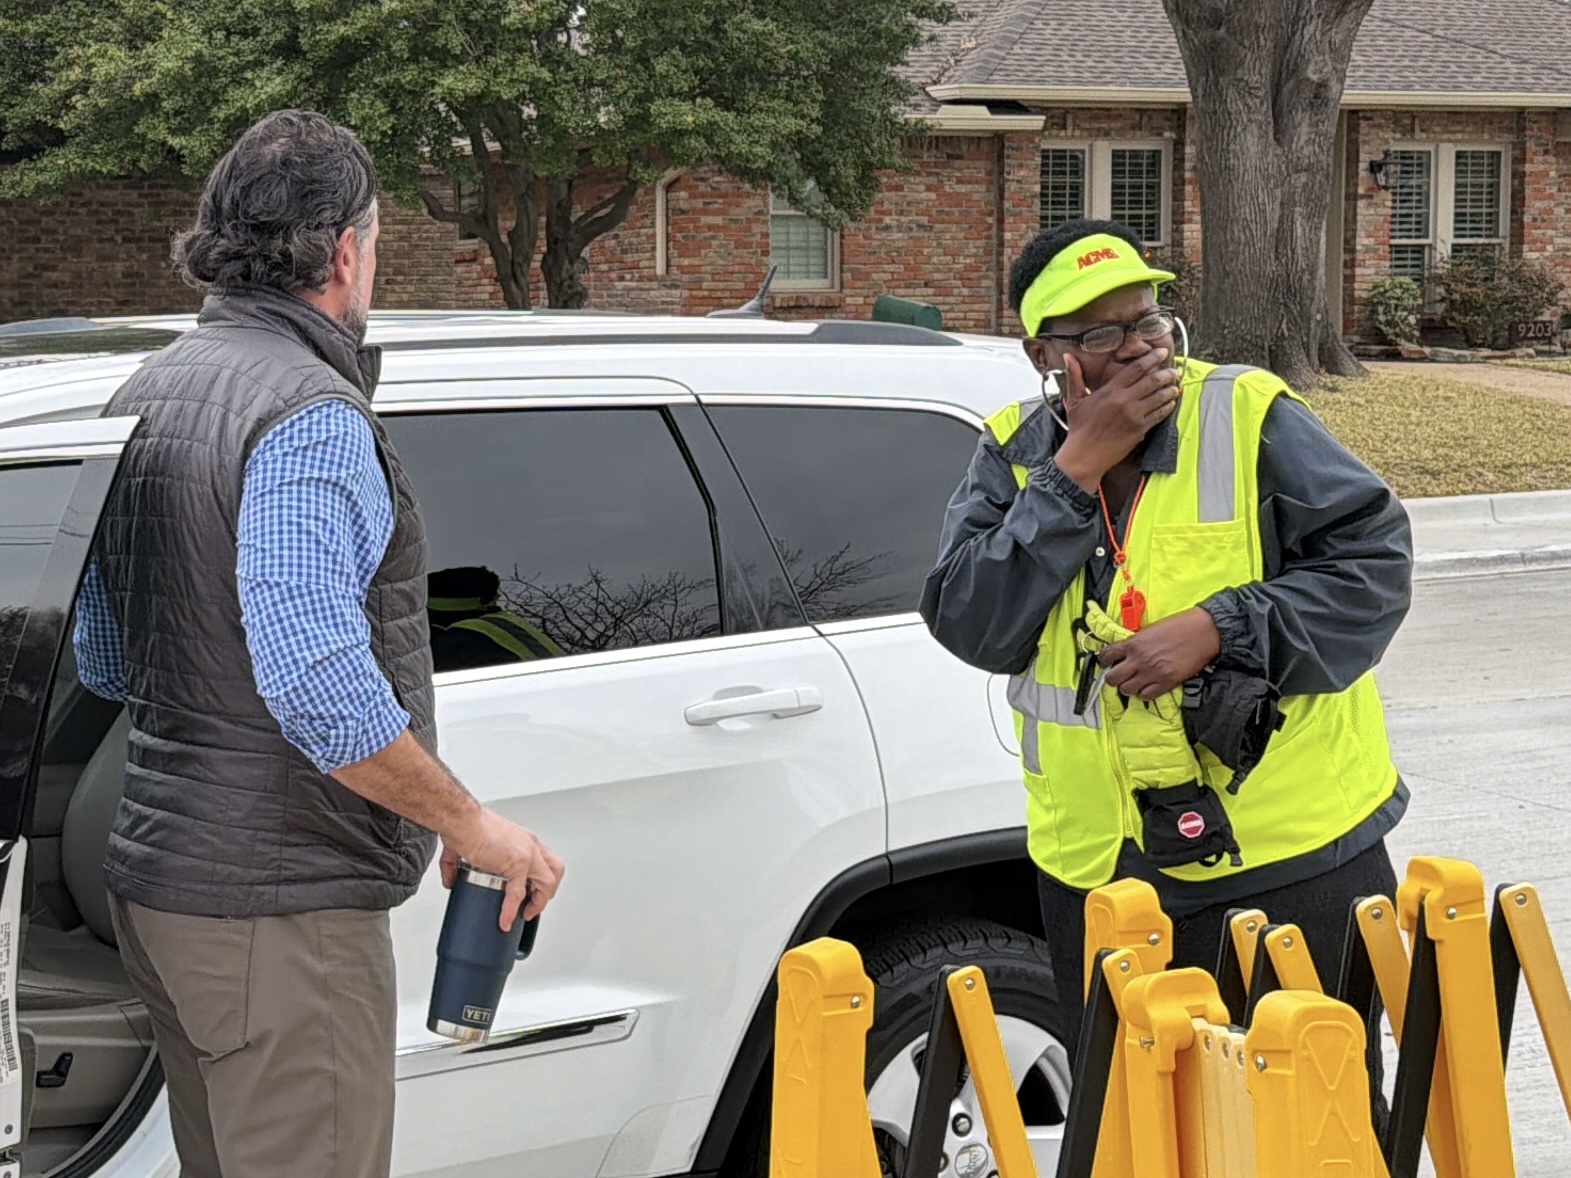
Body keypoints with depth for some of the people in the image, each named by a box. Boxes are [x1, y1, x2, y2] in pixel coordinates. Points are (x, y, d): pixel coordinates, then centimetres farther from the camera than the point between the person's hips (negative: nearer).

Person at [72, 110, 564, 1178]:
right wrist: (473, 826, -18)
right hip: (278, 900, -10)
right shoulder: (312, 417, -18)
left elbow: (102, 664, 19)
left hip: (156, 879, 10)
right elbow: (317, 680, -27)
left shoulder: (146, 396, 13)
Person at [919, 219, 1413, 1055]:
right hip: (1098, 874, 3)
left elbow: (1374, 556, -9)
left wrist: (1218, 629, -20)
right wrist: (1076, 468, -16)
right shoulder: (1014, 455, 2)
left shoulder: (1249, 416, -6)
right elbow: (968, 626, -10)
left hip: (1294, 859, -3)